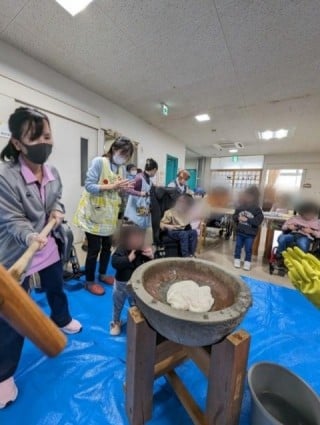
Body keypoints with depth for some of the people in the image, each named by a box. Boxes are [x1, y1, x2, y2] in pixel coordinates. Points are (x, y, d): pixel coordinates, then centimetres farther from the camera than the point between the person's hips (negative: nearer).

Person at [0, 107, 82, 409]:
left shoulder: (53, 173, -2)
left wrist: (58, 210, -10)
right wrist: (30, 236, -39)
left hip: (47, 246, 5)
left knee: (56, 288, 25)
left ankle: (62, 320, 57)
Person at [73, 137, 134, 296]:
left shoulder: (122, 168, 7)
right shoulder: (99, 162, -13)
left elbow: (119, 191, 10)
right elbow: (89, 186, -19)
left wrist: (124, 188, -13)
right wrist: (113, 186, -27)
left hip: (109, 214, 7)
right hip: (94, 213, -6)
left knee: (107, 246, 16)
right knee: (94, 248, 3)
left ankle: (102, 274, 38)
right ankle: (90, 281, 24)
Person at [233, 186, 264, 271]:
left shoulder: (257, 209, -10)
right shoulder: (240, 207, 0)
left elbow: (258, 221, -17)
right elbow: (234, 216, 8)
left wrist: (247, 220, -24)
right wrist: (238, 218, -14)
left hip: (250, 234, -3)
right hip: (239, 232, 3)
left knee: (248, 249, 8)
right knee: (238, 246, 13)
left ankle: (247, 262, 25)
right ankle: (237, 260, 28)